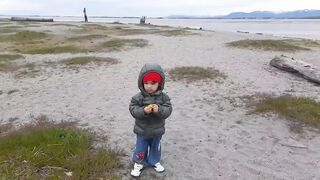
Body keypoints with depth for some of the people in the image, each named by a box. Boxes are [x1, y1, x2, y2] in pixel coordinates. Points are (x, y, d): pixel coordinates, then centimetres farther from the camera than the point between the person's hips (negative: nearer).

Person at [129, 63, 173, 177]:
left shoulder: (163, 97, -13)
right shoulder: (138, 97, -17)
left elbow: (168, 110, -16)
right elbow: (133, 110, -18)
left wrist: (159, 110, -36)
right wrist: (143, 111, -36)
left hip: (157, 130, 2)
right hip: (142, 130, -2)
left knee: (155, 147, 24)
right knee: (141, 148, 14)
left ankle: (155, 161, 48)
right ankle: (138, 163, 38)